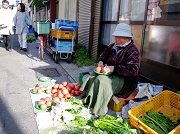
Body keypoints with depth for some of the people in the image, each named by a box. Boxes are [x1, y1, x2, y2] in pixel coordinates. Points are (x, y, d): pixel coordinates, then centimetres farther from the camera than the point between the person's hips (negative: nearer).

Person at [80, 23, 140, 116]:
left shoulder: (133, 51, -13)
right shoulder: (113, 46, 11)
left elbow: (133, 70, -25)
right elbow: (103, 55, 26)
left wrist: (113, 68, -30)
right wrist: (101, 61, 0)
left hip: (124, 79, -7)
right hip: (110, 73, 8)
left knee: (101, 80, -30)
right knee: (92, 77, -16)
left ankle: (96, 111, -20)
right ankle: (86, 102, -13)